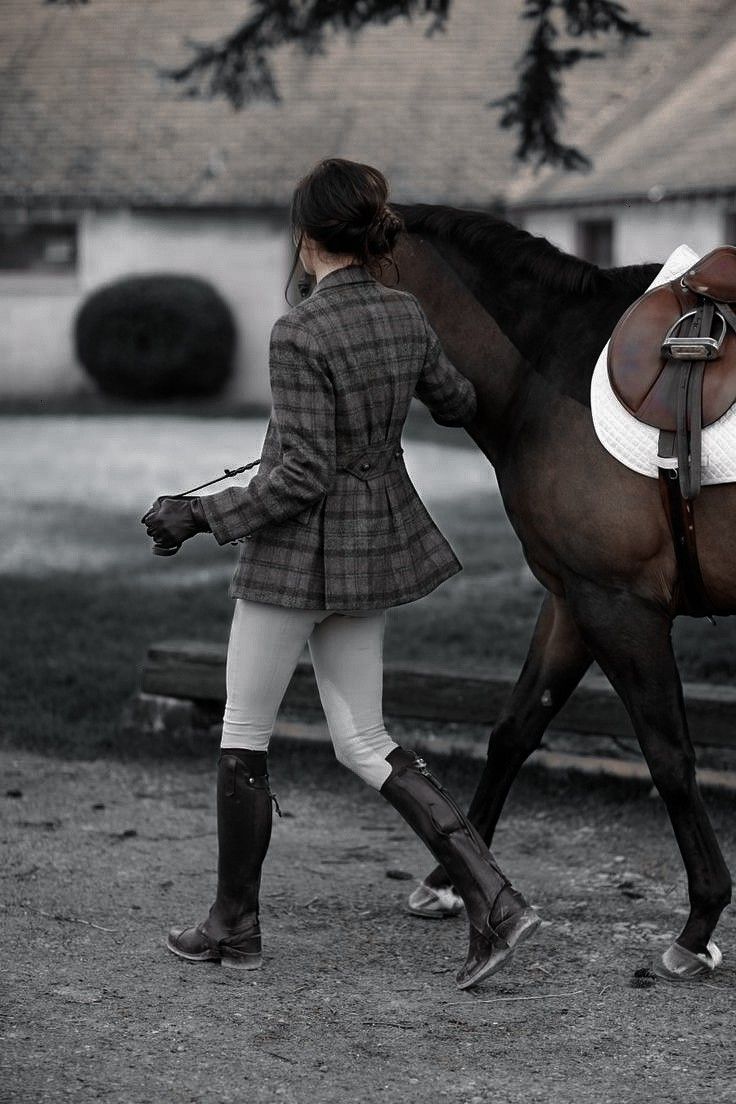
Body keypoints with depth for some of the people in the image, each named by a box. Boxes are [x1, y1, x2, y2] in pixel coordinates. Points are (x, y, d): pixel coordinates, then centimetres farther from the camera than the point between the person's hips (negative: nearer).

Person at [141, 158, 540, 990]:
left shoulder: (300, 334, -21)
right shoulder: (406, 315, 1)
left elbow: (302, 476, -23)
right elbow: (456, 405, 18)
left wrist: (201, 515, -14)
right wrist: (427, 390, 41)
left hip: (299, 550, -7)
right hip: (375, 545, 7)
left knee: (243, 737, 11)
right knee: (363, 745, 12)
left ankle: (234, 924, 23)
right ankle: (492, 900, 1)